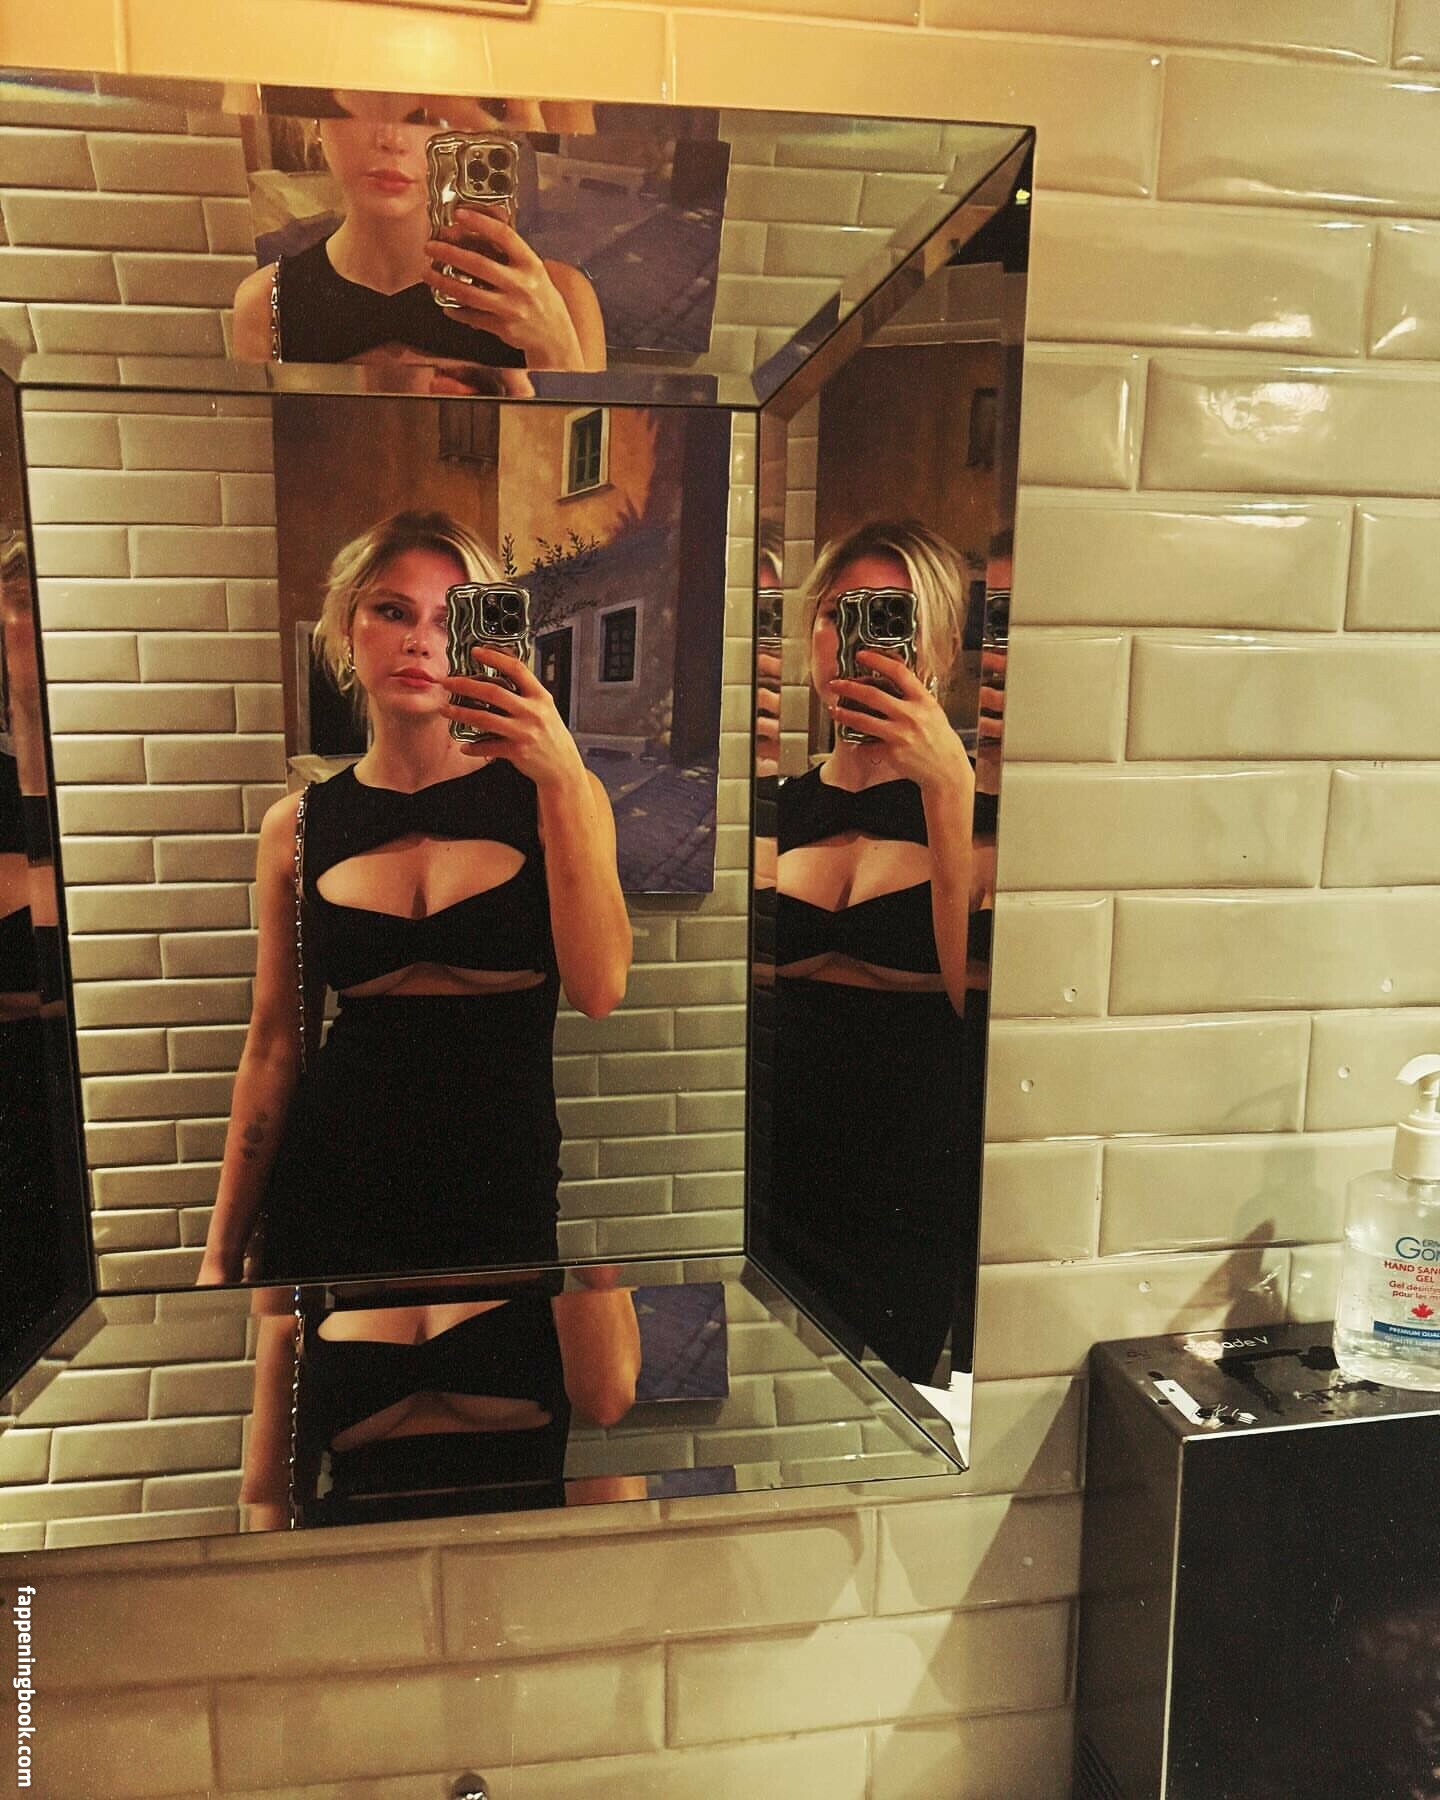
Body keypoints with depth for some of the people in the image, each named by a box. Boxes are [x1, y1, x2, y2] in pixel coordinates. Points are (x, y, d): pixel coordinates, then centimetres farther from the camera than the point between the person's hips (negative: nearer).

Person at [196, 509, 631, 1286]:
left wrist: (563, 780, -23)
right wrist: (221, 1254, 8)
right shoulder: (300, 824, 2)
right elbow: (273, 1045, 6)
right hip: (328, 1188, 2)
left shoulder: (546, 792, -3)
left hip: (504, 1192, -1)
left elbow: (599, 990, -16)